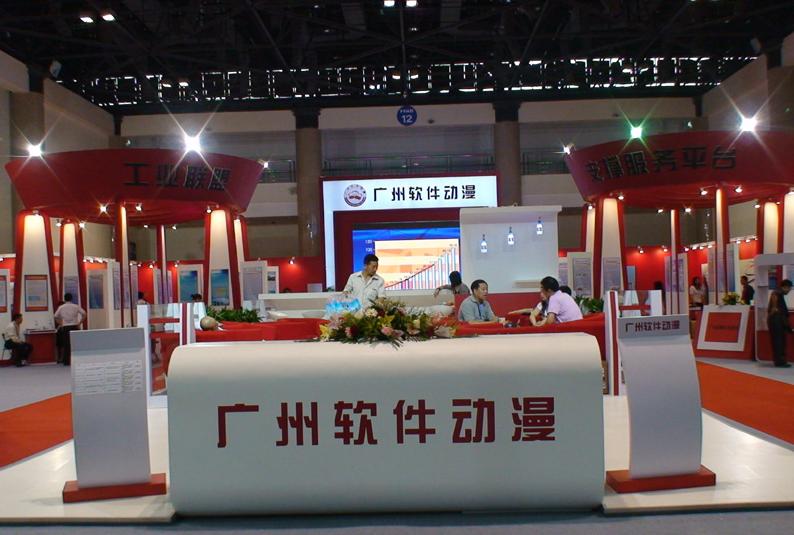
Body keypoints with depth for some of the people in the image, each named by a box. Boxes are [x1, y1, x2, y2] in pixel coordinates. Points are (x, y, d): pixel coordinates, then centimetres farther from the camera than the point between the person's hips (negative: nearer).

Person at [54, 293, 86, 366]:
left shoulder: (61, 307, 2)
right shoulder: (76, 306, -1)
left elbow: (56, 317, 5)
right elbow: (84, 314, -4)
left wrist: (61, 324, 12)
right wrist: (79, 323, 1)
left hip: (65, 327, 1)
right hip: (74, 327, -1)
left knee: (66, 344, 4)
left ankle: (66, 361, 4)